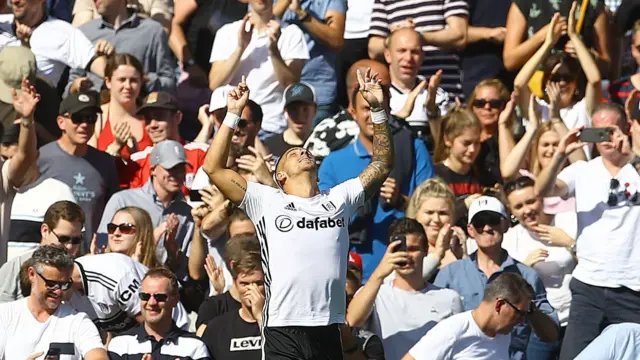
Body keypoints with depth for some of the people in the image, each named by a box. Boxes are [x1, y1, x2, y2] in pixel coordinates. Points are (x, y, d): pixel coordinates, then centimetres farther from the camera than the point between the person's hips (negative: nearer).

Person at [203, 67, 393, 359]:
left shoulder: (338, 200, 17)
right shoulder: (267, 201, 8)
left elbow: (382, 165, 20)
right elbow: (213, 168, 3)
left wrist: (377, 110, 11)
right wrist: (233, 115, 1)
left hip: (328, 331, 3)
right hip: (282, 331, -3)